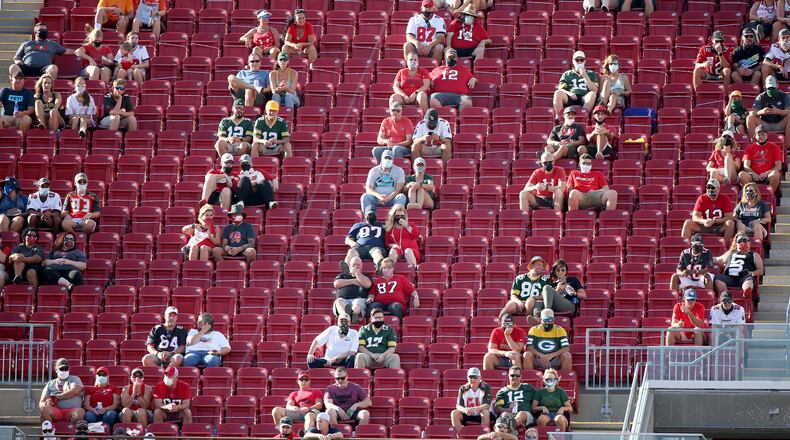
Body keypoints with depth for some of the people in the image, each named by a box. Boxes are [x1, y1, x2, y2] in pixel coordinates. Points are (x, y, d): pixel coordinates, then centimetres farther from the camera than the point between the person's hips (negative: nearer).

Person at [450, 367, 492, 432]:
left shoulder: (485, 387, -10)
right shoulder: (463, 389, -3)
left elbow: (487, 405, -20)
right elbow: (458, 406, -10)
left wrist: (474, 409, -38)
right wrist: (464, 410, -35)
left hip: (480, 416, -2)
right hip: (467, 416, 2)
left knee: (486, 412, -35)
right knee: (454, 413, -23)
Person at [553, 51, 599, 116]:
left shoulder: (591, 74, 21)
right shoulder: (567, 74, 23)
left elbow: (595, 90, 6)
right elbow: (560, 89, 11)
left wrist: (585, 76, -1)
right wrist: (569, 93, -11)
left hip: (584, 99, -1)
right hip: (570, 98, 1)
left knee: (592, 94, -34)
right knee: (558, 93, -30)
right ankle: (558, 117, -35)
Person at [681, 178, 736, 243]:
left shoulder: (725, 199, -5)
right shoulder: (702, 198, 0)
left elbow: (729, 217, -13)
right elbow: (695, 217, -6)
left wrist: (714, 221, -27)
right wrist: (704, 221, -29)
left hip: (720, 228, -2)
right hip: (704, 226, 2)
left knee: (730, 223, -32)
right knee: (688, 223, -18)